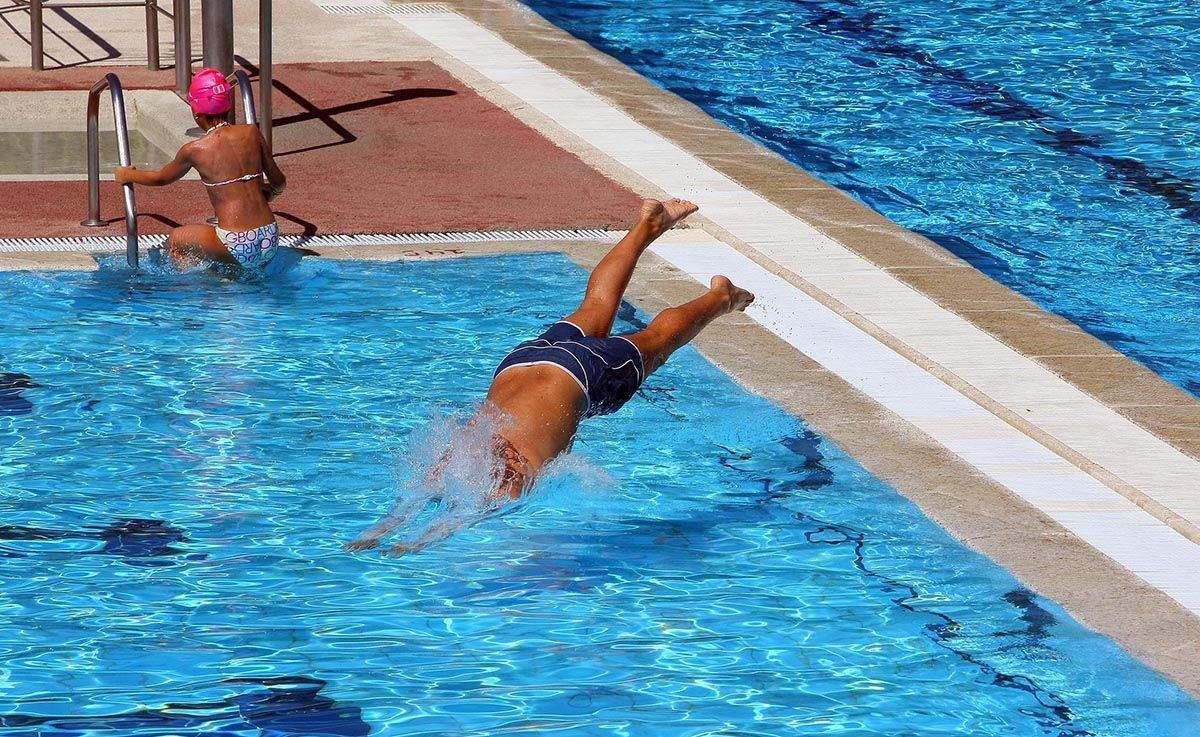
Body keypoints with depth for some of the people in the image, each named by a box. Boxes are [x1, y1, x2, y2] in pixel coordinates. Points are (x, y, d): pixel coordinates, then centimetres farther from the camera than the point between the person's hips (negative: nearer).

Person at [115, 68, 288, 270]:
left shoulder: (194, 150, -5)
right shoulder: (251, 134, 4)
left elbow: (160, 178, 16)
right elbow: (279, 182, 15)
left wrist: (127, 174, 36)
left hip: (238, 249, -5)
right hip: (270, 242, 5)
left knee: (175, 242, 20)